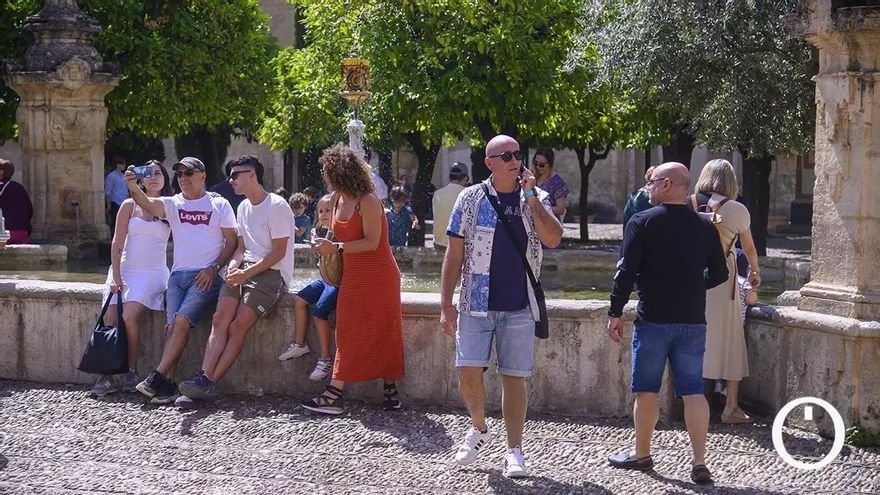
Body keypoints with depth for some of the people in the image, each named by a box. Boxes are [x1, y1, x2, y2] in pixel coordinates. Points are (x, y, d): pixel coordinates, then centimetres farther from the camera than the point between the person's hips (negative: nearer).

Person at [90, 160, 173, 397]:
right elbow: (117, 244, 5)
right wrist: (116, 276, -5)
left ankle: (131, 373, -15)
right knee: (111, 321, -16)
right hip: (124, 270, 2)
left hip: (153, 272, -2)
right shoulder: (129, 206, 10)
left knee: (129, 315, -25)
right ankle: (109, 376, -13)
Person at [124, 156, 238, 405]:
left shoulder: (219, 204, 7)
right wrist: (133, 188, -29)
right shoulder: (173, 204, 13)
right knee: (172, 324, -15)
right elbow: (147, 204, -8)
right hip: (178, 274, 4)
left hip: (207, 276, -3)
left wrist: (214, 268, -9)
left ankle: (156, 379, -26)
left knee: (182, 320, -22)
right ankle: (166, 385, -21)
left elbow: (232, 241, 4)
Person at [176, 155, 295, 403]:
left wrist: (247, 273, -18)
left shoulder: (277, 206, -8)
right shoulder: (243, 207, 19)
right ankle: (203, 378, -26)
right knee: (220, 318, -16)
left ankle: (208, 383, -21)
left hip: (272, 272, -7)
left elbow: (279, 253, -12)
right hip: (245, 270, 7)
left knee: (238, 327, -19)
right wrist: (234, 265, -4)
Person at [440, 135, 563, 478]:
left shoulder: (535, 199, 5)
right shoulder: (471, 199, 2)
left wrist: (531, 196, -15)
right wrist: (446, 305, -2)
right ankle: (479, 429, 20)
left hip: (519, 307, 0)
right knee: (469, 374, -7)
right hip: (476, 304, 0)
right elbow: (454, 255, 3)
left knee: (514, 378, 1)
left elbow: (553, 239, -12)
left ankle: (514, 452, 8)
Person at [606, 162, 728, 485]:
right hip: (693, 321, 4)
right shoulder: (705, 227, 6)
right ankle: (699, 463, -2)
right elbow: (719, 274, 11)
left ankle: (641, 455, 21)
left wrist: (615, 313, -4)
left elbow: (626, 272, -11)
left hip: (653, 319, -4)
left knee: (646, 389, 9)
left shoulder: (642, 223, -7)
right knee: (693, 390, 4)